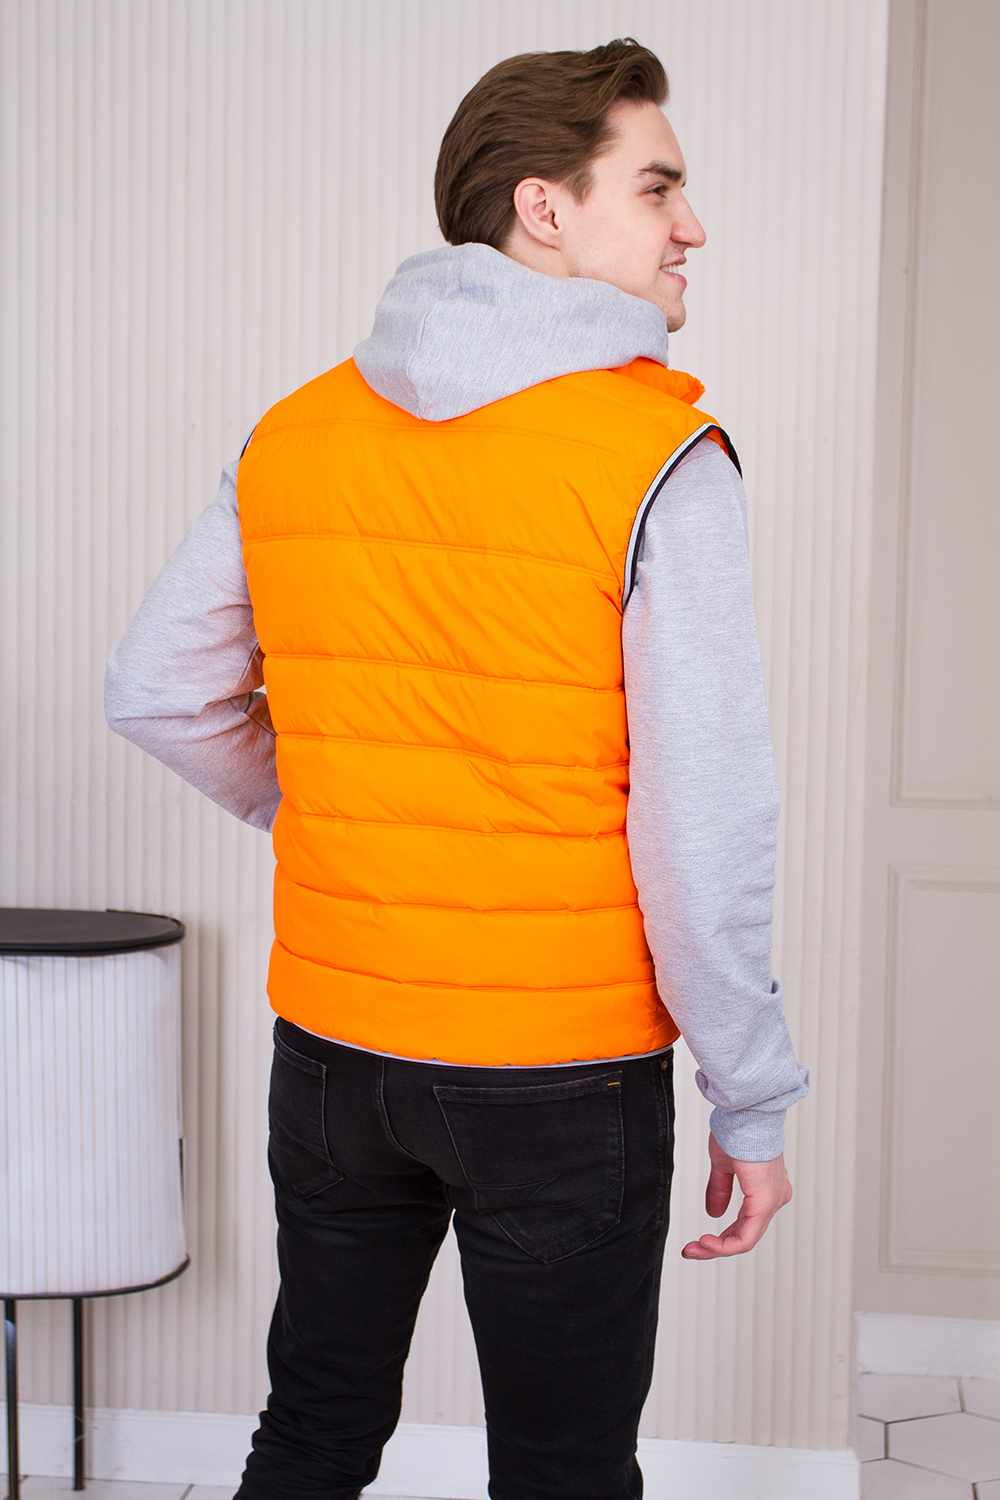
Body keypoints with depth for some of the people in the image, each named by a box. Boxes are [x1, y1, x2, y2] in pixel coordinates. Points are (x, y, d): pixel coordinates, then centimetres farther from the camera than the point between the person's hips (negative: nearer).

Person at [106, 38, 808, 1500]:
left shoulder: (293, 434, 1)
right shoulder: (660, 457, -15)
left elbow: (155, 693, 8)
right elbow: (704, 819, -17)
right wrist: (752, 1101, -7)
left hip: (331, 1042, 5)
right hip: (565, 1073, -4)